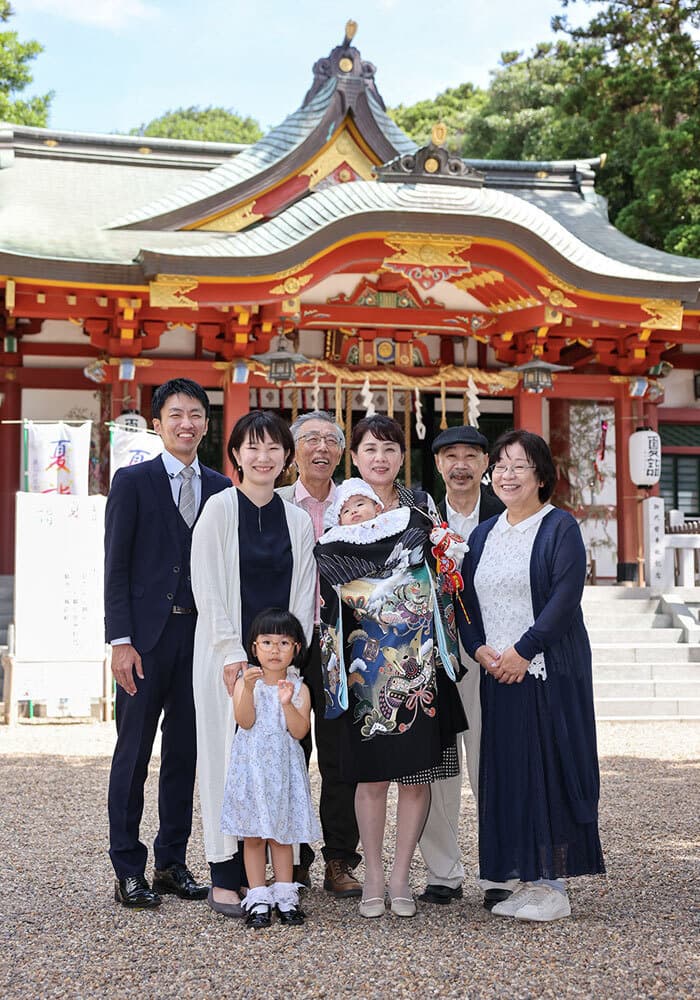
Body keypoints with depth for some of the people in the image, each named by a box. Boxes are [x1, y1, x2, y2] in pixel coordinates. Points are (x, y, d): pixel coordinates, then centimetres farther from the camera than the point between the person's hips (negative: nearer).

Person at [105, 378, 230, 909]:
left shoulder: (221, 488, 10)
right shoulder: (132, 481, 0)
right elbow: (116, 567, -4)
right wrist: (120, 641, -11)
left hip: (200, 635, 4)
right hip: (146, 636, -3)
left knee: (185, 752, 10)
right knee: (133, 752, 2)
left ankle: (172, 862, 21)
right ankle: (129, 869, 11)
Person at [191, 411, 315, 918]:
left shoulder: (298, 520, 9)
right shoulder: (221, 509, -1)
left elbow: (303, 595, 7)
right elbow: (208, 588, -6)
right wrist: (233, 654, -12)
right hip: (227, 654, -3)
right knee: (228, 755, -2)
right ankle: (225, 880, 5)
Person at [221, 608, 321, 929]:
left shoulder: (299, 688, 1)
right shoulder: (245, 682, -1)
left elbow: (299, 731, -9)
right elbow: (245, 721, -15)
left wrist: (288, 703, -23)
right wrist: (249, 689, -29)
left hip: (284, 769, 1)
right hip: (251, 767, -1)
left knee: (282, 834, 8)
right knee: (252, 835, 3)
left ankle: (285, 894, 17)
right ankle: (258, 897, 10)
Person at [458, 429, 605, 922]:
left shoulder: (561, 527, -4)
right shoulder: (483, 534, 15)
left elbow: (565, 596, -14)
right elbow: (465, 597, 13)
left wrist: (522, 652, -16)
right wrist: (479, 648, -3)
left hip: (549, 672, -6)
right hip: (497, 673, 6)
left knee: (550, 765, -4)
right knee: (506, 768, 5)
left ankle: (554, 885, 3)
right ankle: (527, 879, 14)